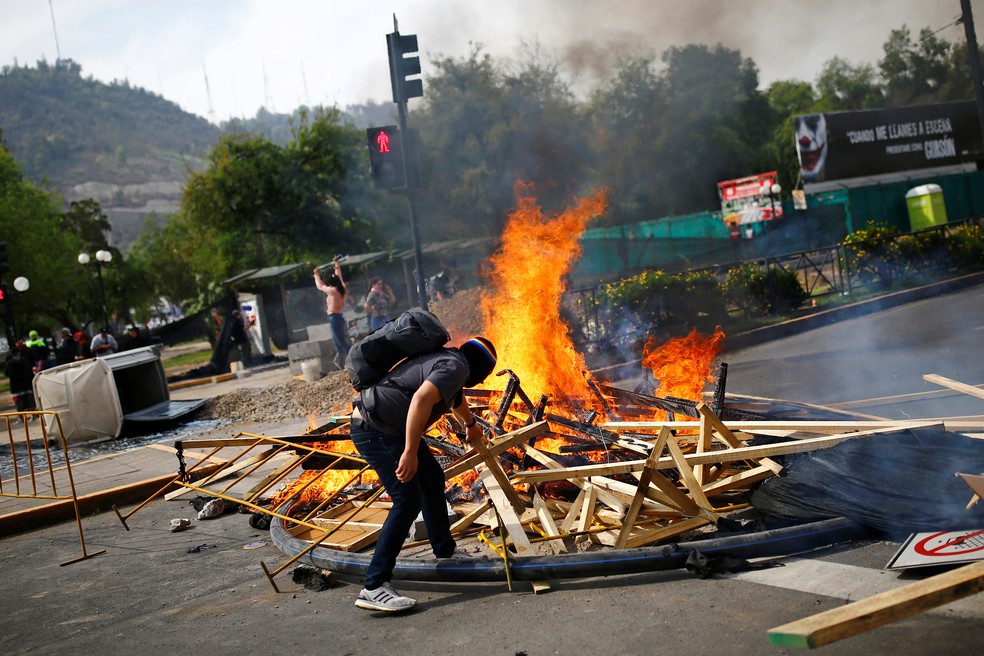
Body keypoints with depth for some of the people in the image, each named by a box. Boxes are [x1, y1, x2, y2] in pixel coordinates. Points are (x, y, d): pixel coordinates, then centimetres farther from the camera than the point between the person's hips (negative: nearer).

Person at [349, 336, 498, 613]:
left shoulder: (447, 360, 19)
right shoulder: (455, 367, -13)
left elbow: (456, 398, 43)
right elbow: (421, 399, -31)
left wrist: (471, 424, 61)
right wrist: (410, 452, -31)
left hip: (386, 426, 11)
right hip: (375, 430, -11)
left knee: (432, 479, 21)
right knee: (408, 501, -16)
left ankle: (446, 551, 37)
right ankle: (374, 588, -19)